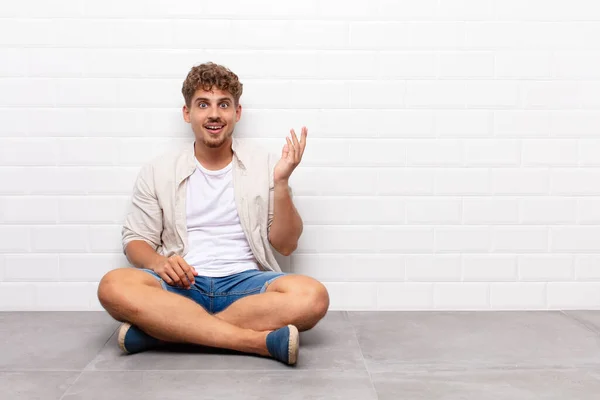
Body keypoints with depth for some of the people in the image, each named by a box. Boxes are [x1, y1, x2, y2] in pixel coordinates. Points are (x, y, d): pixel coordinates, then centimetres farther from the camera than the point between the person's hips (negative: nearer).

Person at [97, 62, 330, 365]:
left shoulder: (265, 165, 6)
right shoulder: (157, 171, 9)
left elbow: (285, 245, 3)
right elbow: (135, 241, 10)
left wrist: (281, 182, -12)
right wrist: (158, 262, -13)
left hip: (245, 283, 0)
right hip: (182, 285, 1)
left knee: (312, 296, -30)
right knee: (114, 287, -30)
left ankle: (160, 329, -25)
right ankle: (261, 340, -30)